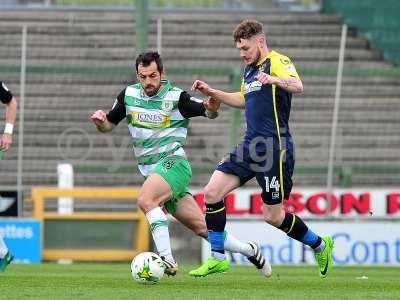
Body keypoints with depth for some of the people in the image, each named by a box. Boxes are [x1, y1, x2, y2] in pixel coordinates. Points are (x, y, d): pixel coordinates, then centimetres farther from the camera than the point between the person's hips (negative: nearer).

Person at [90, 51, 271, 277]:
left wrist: (212, 108, -27)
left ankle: (167, 260, -33)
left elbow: (209, 112, -3)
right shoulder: (129, 95, 5)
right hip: (152, 171, 5)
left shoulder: (177, 98, -9)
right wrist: (100, 121, -9)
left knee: (146, 200, -32)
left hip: (173, 163, -5)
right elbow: (109, 125, 14)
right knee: (201, 227, 6)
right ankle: (250, 250, 22)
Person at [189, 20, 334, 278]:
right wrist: (212, 93, 27)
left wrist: (275, 80, -50)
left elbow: (298, 86, -30)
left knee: (273, 216, -2)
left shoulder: (277, 61, -11)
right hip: (250, 146, 8)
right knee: (212, 192, -3)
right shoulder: (249, 70, 17)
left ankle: (320, 246, 21)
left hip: (275, 148, -8)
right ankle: (218, 258, 3)